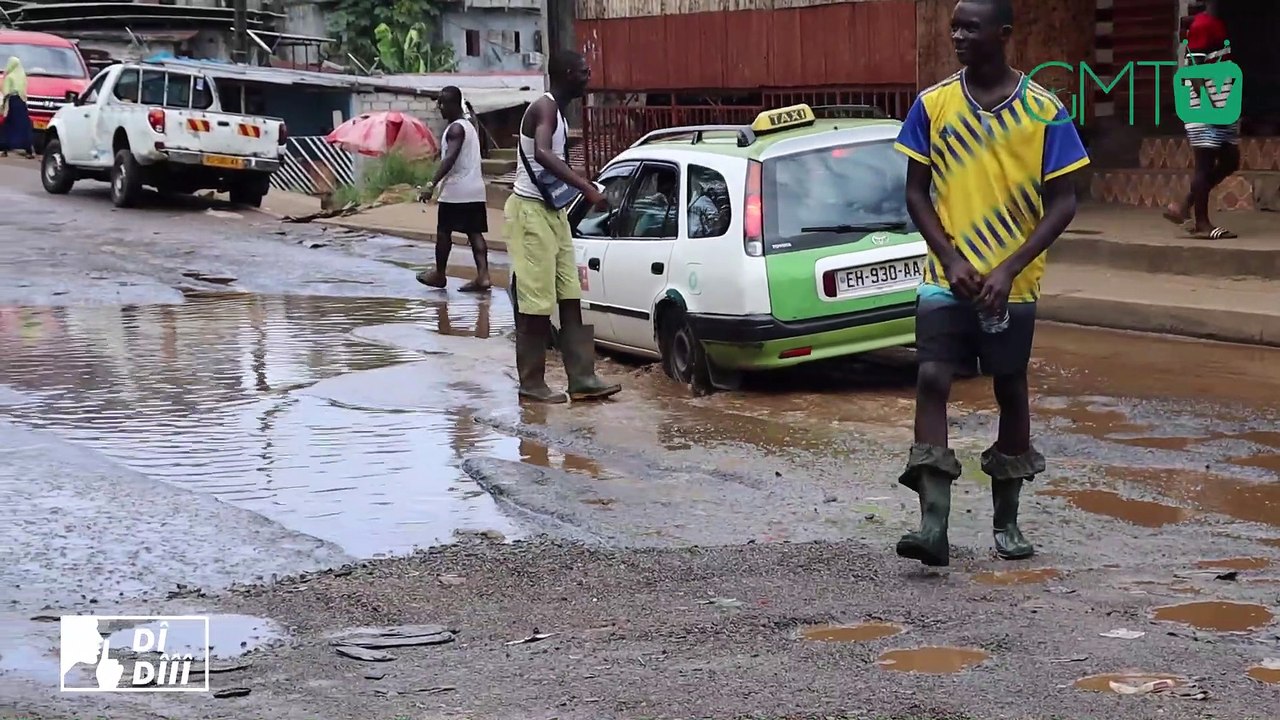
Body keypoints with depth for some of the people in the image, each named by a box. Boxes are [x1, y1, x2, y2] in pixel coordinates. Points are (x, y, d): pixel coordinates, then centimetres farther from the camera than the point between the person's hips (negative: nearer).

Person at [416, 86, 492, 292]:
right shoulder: (469, 126, 16)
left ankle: (439, 275, 16)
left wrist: (432, 184, -30)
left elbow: (450, 159, -25)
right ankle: (483, 276, -7)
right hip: (475, 189, 9)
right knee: (474, 232, 3)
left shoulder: (455, 128, -13)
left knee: (443, 231, 5)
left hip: (456, 190, -9)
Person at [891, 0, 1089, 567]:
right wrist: (951, 259, -9)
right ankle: (934, 522, -17)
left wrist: (1008, 269, -14)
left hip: (1012, 282, -1)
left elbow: (1062, 202, -5)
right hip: (946, 277, 1)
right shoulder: (932, 105, 0)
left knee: (1010, 389, 9)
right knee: (932, 380, -13)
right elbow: (916, 191, 4)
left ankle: (1006, 520, 23)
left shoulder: (1044, 111, -6)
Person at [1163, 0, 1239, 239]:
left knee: (1230, 161, 11)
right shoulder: (1202, 24, -12)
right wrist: (1208, 105, -22)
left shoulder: (1220, 25, 17)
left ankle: (1185, 205, 16)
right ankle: (1202, 223, 3)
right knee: (1205, 163, -4)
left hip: (1222, 108, 10)